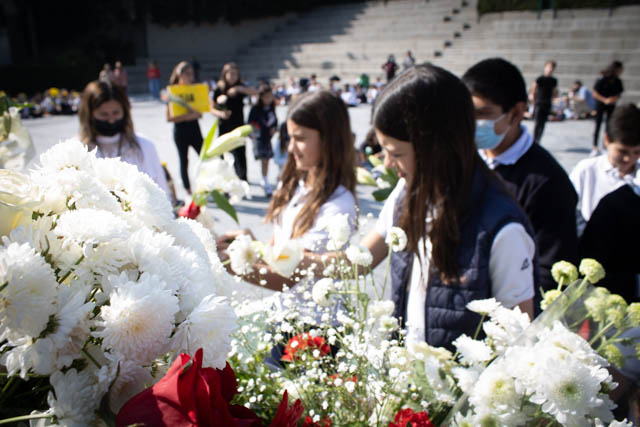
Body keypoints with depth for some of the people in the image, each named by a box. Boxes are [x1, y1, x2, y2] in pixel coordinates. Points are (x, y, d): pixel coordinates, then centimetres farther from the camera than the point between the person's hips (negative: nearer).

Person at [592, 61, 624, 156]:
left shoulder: (618, 81, -1)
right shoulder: (602, 79, -15)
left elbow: (619, 93, 10)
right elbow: (595, 93, -12)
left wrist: (615, 98, -13)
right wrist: (605, 100, -21)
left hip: (611, 105, 4)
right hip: (601, 104, -4)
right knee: (598, 125, -2)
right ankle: (595, 147, 2)